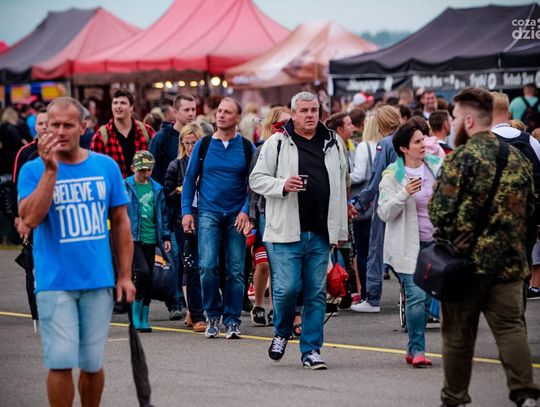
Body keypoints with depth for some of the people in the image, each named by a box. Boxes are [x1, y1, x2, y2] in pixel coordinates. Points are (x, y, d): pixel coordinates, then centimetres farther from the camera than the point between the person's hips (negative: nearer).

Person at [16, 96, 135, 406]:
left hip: (99, 281, 2)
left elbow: (120, 222, 10)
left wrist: (125, 275, 6)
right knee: (61, 363, -5)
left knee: (93, 364, 9)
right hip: (55, 283, -2)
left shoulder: (107, 166, 5)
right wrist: (51, 169, -19)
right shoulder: (34, 170, -1)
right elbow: (30, 218, -16)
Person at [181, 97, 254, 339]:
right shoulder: (203, 145, 4)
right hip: (208, 213, 0)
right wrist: (186, 211, 1)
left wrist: (246, 211, -9)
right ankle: (213, 315, 5)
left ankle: (232, 320, 9)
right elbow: (190, 179, 9)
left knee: (236, 270, 0)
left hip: (236, 216, 0)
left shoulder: (247, 148, 3)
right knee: (207, 266, -11)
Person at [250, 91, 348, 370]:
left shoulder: (333, 144, 13)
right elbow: (256, 179, 2)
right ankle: (281, 333, 20)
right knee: (287, 287, -8)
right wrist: (282, 185, -17)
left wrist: (341, 230, 16)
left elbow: (340, 188, 18)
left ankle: (311, 349, 11)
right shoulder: (277, 143, 0)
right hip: (286, 232, -4)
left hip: (321, 233, 4)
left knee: (316, 292, 4)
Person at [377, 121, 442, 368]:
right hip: (408, 244, -5)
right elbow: (384, 213, -12)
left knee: (427, 297, 7)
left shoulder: (436, 166, 8)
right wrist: (404, 194, -25)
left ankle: (413, 350, 18)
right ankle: (418, 349, -8)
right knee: (416, 296, -14)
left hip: (434, 243, 5)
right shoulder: (392, 176, -6)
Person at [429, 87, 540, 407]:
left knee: (459, 333, 7)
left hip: (467, 260, -4)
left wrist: (451, 241, 6)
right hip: (510, 262, 4)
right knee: (512, 327, 5)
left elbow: (441, 211, -13)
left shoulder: (461, 158, -10)